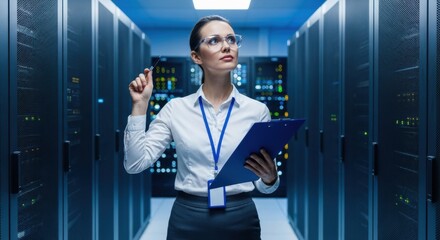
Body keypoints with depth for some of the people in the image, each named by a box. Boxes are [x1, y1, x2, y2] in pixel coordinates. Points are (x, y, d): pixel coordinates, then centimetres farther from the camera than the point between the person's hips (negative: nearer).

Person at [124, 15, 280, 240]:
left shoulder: (257, 110, -1)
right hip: (187, 221, 0)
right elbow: (135, 163, -6)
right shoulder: (176, 108, -1)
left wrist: (270, 177, -20)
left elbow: (265, 186, 3)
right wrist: (140, 104, -9)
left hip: (240, 221, 0)